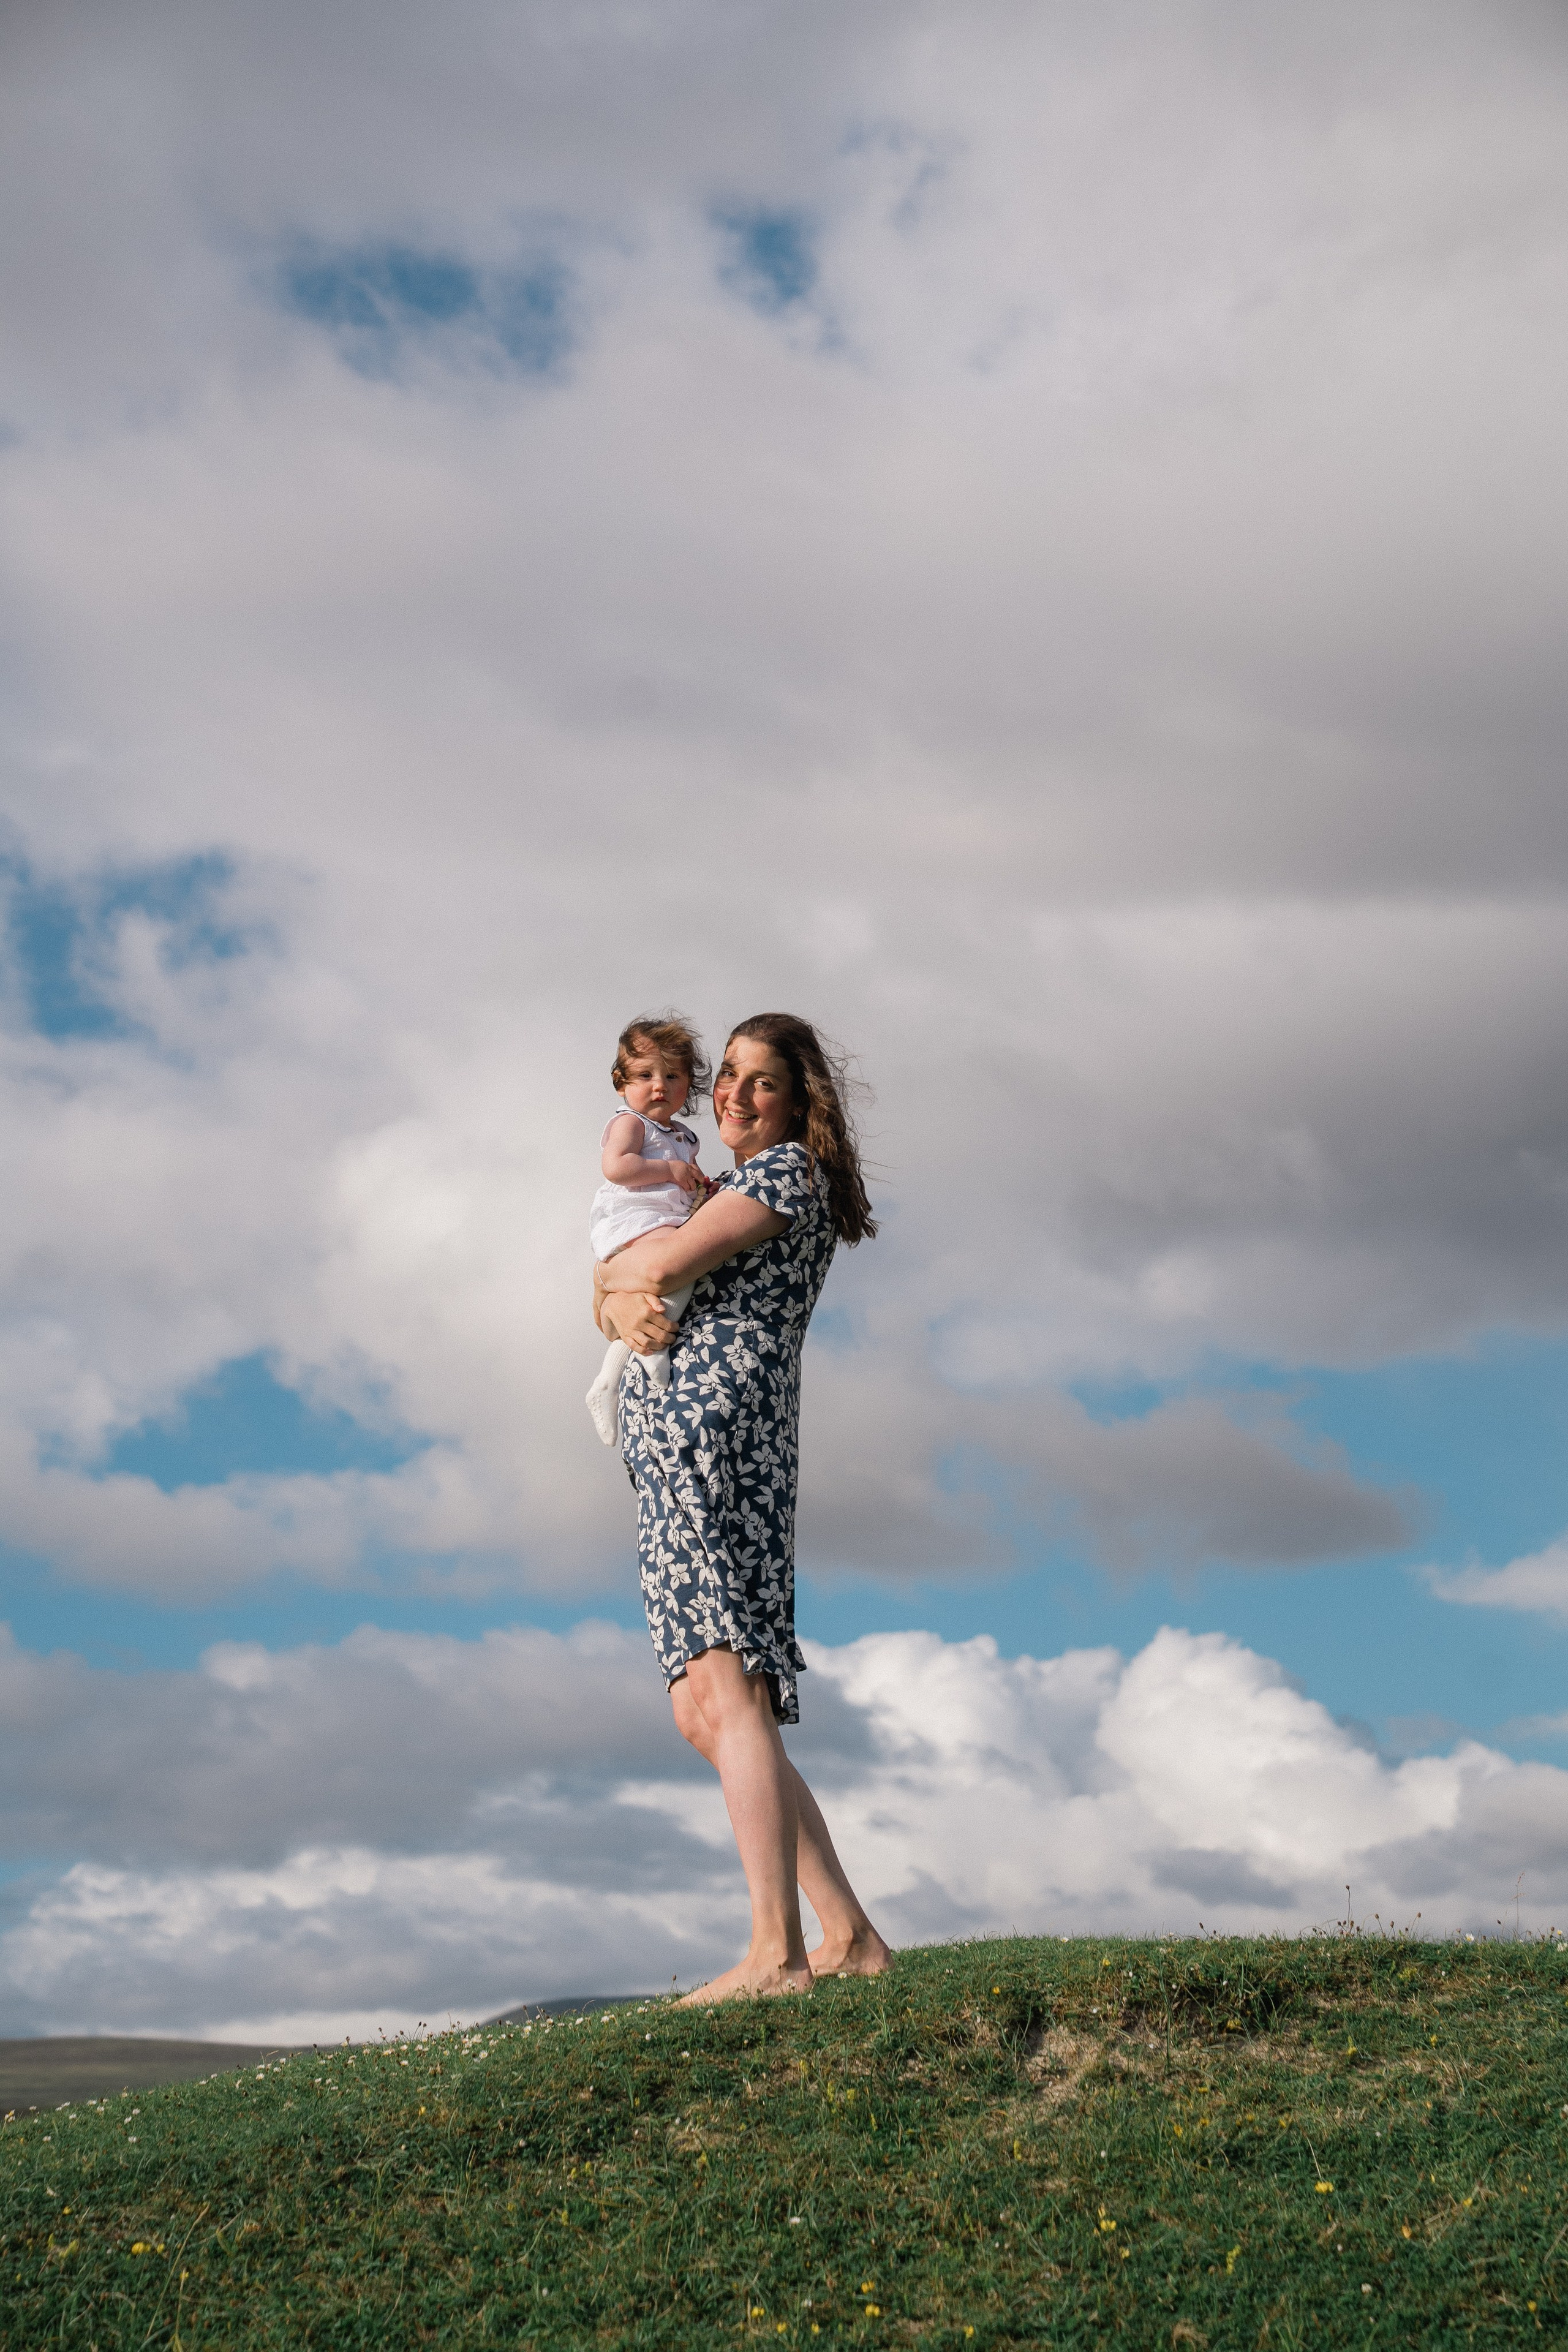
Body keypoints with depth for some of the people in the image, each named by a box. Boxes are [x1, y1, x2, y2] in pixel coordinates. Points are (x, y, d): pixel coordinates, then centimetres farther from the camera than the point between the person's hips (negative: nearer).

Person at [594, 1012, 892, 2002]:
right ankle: (850, 1936, 7)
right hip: (671, 1443, 10)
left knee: (725, 1690, -19)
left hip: (715, 1416, -10)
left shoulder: (790, 1171, 0)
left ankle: (777, 1950, -26)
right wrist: (620, 1307, -2)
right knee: (704, 1711, 7)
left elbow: (666, 1262, -13)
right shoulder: (733, 1191, 29)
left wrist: (614, 1270, 10)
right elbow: (622, 1289, 22)